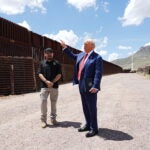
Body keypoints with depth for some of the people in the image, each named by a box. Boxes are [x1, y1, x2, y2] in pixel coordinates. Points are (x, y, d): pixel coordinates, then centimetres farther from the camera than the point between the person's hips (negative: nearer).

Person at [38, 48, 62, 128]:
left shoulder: (56, 63, 7)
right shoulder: (42, 63, 10)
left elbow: (59, 74, 1)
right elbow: (40, 74, 2)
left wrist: (52, 82, -13)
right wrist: (46, 81, -14)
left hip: (54, 86, 0)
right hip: (44, 86, 0)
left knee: (53, 102, 7)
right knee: (43, 102, -5)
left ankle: (53, 118, 21)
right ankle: (43, 120, 7)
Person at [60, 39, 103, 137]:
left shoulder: (97, 58, -11)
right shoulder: (81, 55, 13)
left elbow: (98, 73, -19)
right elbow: (73, 56, 33)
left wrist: (95, 86, -28)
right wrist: (65, 47, 31)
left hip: (90, 87, -8)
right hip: (82, 86, 8)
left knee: (92, 108, 2)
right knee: (85, 107, 17)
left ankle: (94, 129, 15)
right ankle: (88, 125, 32)